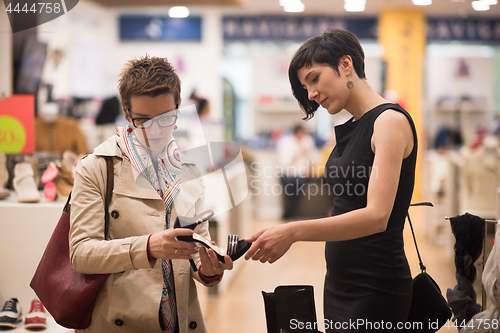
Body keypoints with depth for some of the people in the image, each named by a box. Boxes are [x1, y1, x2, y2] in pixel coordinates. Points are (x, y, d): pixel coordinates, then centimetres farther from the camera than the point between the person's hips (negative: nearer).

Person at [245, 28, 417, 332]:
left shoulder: (390, 121, -13)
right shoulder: (350, 129, 13)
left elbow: (376, 216, -25)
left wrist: (294, 232, -32)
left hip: (376, 287, -8)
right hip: (338, 281, 8)